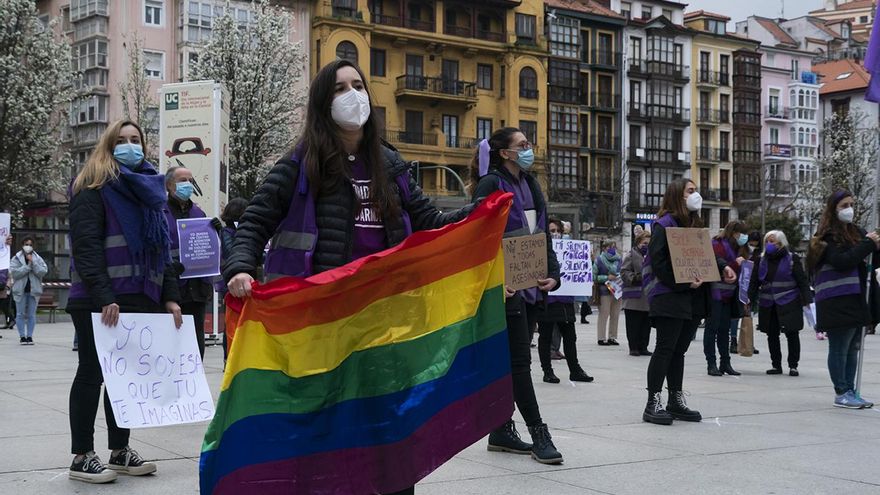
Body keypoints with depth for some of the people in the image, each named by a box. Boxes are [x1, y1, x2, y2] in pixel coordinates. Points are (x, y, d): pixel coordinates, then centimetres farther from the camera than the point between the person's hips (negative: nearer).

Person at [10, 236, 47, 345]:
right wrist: (28, 266, -14)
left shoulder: (38, 259, 7)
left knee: (31, 314, 4)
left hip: (34, 290, 1)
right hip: (20, 290, -1)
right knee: (21, 314, 1)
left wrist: (33, 262, -14)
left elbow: (43, 271, -7)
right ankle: (22, 336, 7)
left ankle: (29, 336, 9)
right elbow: (14, 272, -12)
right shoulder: (16, 259, 3)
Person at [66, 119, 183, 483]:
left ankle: (120, 451, 18)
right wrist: (103, 298, -24)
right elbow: (86, 246, -14)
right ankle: (82, 457, 5)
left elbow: (162, 249, 19)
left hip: (140, 300, 7)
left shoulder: (149, 189, 19)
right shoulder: (93, 187, -4)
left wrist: (170, 297, 9)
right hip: (99, 303, -7)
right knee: (93, 373, -1)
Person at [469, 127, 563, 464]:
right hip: (505, 286, -8)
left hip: (531, 285, 8)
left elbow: (543, 234, 17)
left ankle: (501, 431, 18)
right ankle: (538, 434, -1)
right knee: (519, 359, -5)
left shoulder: (530, 185, 15)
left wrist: (552, 274, 5)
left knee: (510, 359, 11)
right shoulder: (490, 185, -9)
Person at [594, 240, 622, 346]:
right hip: (605, 291, -5)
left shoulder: (618, 259, 11)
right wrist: (607, 278, -14)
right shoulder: (599, 260, -2)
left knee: (615, 315, 7)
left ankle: (612, 337, 15)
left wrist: (620, 277, 0)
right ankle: (601, 338, 0)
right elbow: (593, 276, -7)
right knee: (604, 314, -5)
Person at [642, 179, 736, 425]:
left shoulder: (695, 224, 18)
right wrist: (684, 282, -22)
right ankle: (653, 404, -3)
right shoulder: (664, 225, -8)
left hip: (693, 298, 8)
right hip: (670, 296, -8)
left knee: (679, 350, 12)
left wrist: (723, 268, 2)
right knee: (665, 349, -7)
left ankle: (676, 402, 19)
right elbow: (659, 263, -16)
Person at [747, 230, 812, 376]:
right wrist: (749, 299, 3)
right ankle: (776, 365, 15)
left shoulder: (792, 259, -1)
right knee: (772, 335, 5)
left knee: (792, 334, 0)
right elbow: (754, 282, 11)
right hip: (768, 305, 4)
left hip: (789, 304, -4)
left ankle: (793, 366, 8)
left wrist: (807, 300, -9)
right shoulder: (762, 260, 11)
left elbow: (802, 280, -3)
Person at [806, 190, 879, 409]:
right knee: (839, 349, -2)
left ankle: (849, 391, 18)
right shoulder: (828, 236, -7)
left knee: (852, 348, 11)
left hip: (857, 300, 8)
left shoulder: (857, 233, 15)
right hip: (837, 303, -7)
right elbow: (842, 262, -20)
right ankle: (841, 393, 3)